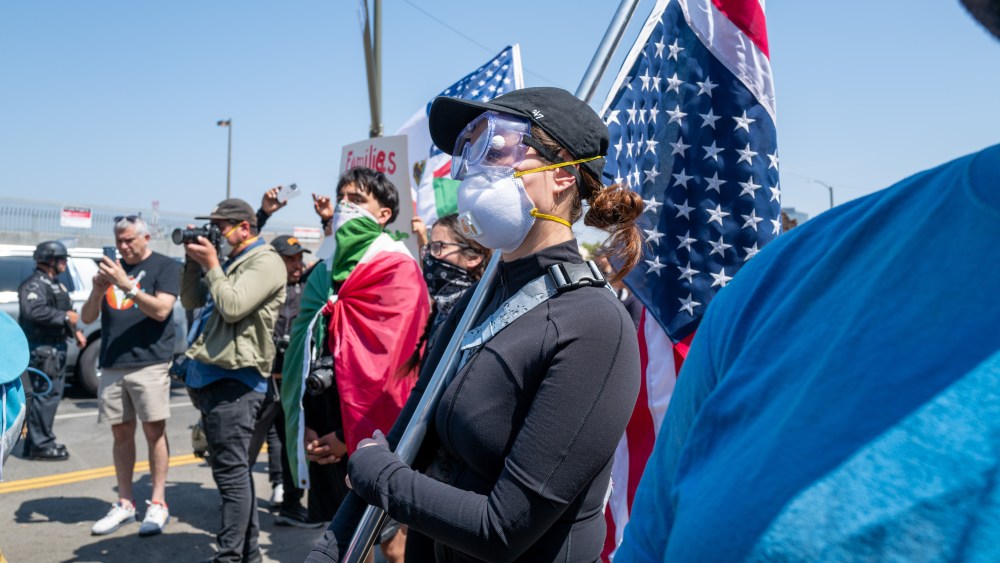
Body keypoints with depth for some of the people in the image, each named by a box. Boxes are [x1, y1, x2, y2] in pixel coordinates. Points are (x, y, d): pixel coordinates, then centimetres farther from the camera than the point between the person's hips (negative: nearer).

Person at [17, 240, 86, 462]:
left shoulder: (56, 284, 19)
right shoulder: (34, 284, -13)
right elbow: (34, 312, -29)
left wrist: (75, 331, 12)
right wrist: (65, 317, -23)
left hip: (56, 347, 11)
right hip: (42, 348, -11)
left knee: (53, 393, 15)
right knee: (46, 394, -10)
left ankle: (36, 442, 24)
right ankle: (40, 445, -3)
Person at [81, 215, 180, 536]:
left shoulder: (165, 267, 1)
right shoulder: (113, 268, 16)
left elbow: (161, 310, -12)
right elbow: (87, 318, 12)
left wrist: (127, 284, -19)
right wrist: (98, 290, -7)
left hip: (149, 363, -5)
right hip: (112, 365, 5)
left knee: (154, 432, -3)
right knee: (121, 434, 8)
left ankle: (158, 504, 3)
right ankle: (124, 504, 15)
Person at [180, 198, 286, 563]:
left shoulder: (265, 261, -8)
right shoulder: (227, 261, 20)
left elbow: (233, 308, -20)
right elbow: (191, 301, 21)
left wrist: (211, 265, -9)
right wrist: (194, 261, 9)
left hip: (233, 379, -10)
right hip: (210, 376, 10)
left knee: (231, 471, -9)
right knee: (233, 469, 15)